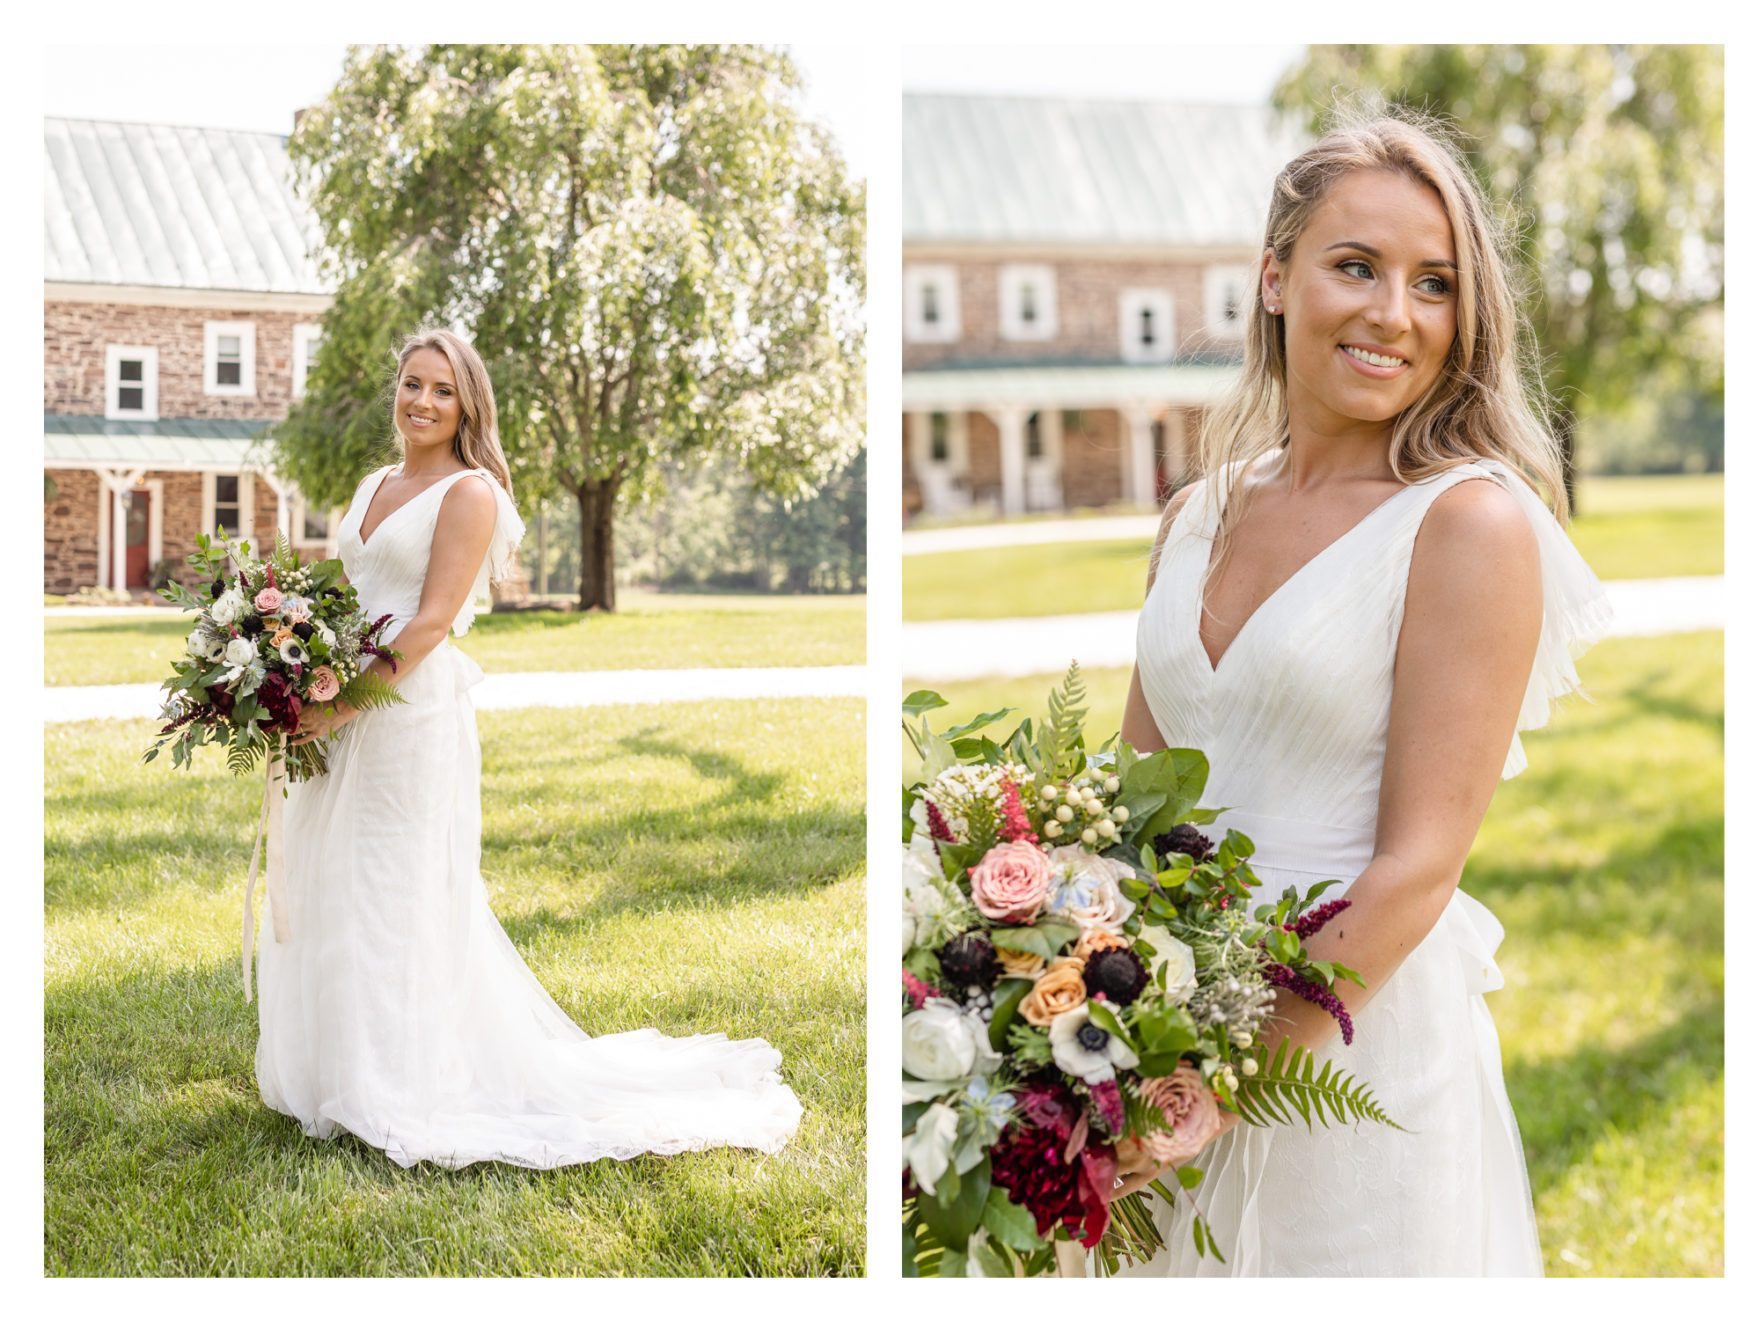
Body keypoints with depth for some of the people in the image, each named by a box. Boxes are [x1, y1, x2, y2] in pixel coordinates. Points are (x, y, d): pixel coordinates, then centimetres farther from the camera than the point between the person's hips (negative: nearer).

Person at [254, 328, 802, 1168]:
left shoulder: (469, 492, -7)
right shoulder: (373, 486, 16)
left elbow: (431, 622, -15)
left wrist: (344, 704, -20)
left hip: (413, 704, -8)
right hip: (341, 715, 8)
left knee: (397, 896, -2)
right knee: (328, 887, 12)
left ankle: (399, 1089, 8)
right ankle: (336, 1067, 25)